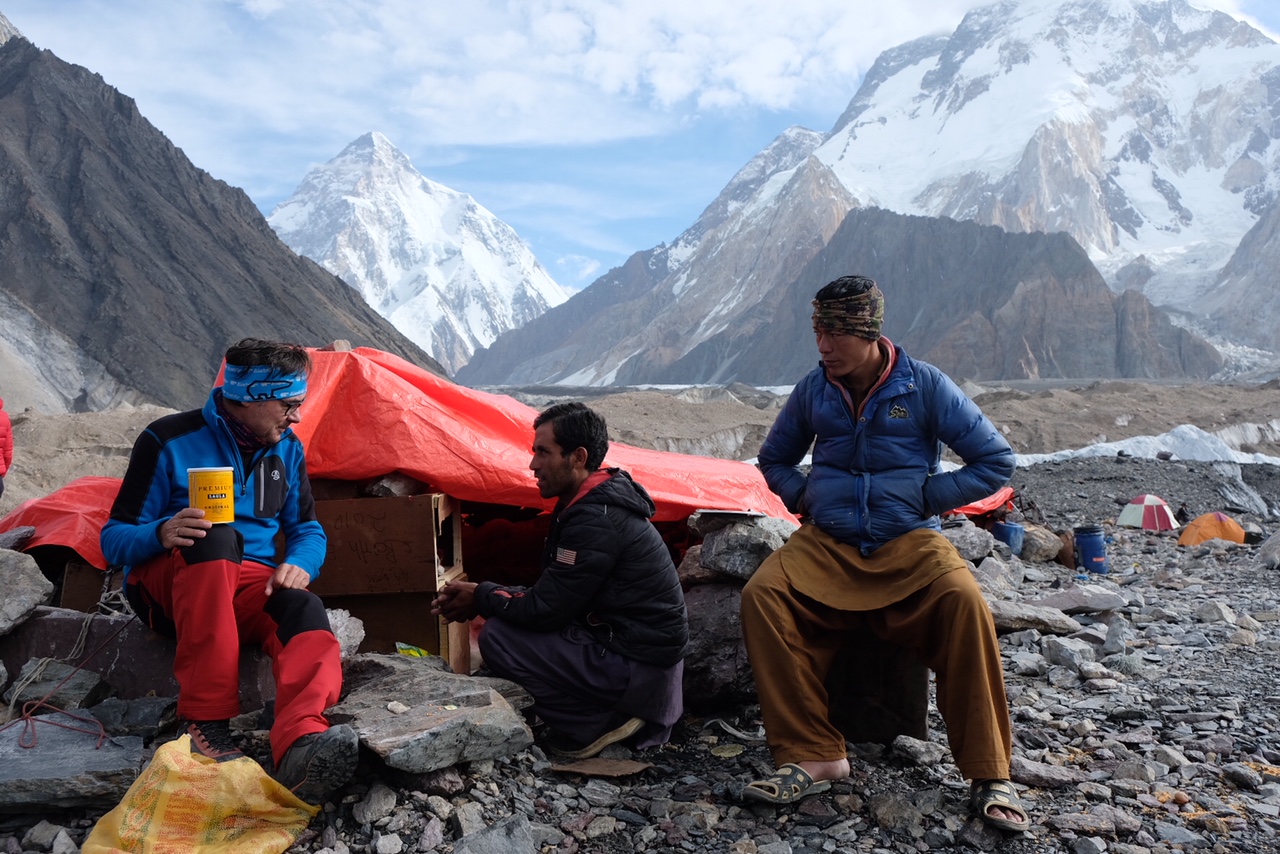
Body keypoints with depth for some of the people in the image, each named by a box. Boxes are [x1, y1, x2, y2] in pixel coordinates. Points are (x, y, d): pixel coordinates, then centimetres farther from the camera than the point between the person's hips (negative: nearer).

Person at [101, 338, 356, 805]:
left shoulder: (286, 449, 6)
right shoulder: (170, 441, -8)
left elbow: (307, 530, 12)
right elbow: (115, 539, -7)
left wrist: (298, 564, -13)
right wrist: (162, 534, -31)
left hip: (251, 583, 3)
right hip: (167, 586, -3)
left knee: (306, 610, -32)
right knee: (216, 539, -38)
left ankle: (300, 748, -60)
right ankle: (204, 721, -37)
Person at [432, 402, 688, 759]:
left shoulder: (596, 520, -23)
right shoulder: (589, 503, 8)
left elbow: (544, 609, -20)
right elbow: (550, 592, 12)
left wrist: (481, 596, -3)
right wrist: (483, 597, 2)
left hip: (639, 671, -10)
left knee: (498, 638, -13)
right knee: (505, 619, 16)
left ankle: (593, 727, -3)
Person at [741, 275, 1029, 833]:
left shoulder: (924, 385, -3)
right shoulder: (813, 390, 6)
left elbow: (996, 461, 1)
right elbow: (773, 460, 23)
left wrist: (925, 497, -6)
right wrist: (804, 498, 4)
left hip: (908, 541, -2)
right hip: (827, 542, 2)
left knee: (962, 600, -33)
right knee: (762, 594, -26)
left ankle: (988, 775, -17)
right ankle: (812, 756, -17)